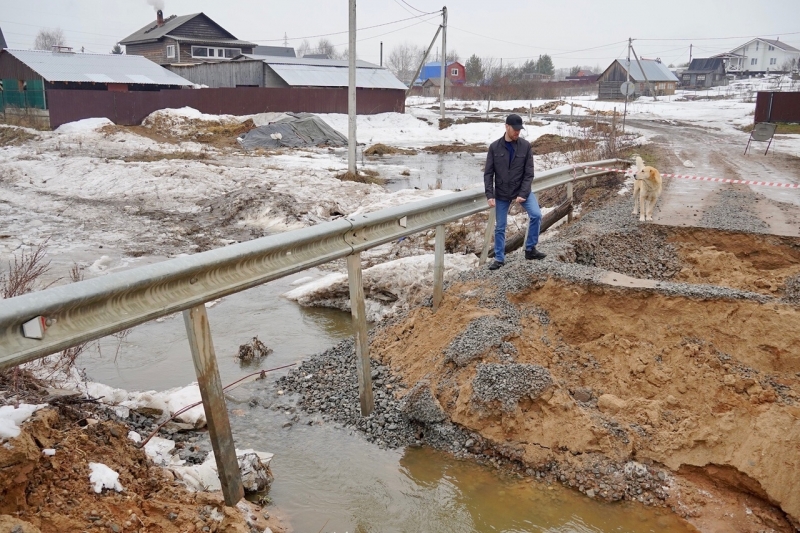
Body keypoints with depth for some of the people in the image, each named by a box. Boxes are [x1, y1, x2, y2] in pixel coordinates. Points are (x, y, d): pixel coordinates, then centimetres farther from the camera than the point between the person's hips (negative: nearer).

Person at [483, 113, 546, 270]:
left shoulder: (526, 146, -6)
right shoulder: (495, 147, -6)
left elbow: (529, 173, -7)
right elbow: (488, 173, -4)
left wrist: (523, 194, -16)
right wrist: (490, 195, -12)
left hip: (522, 190, 0)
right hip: (501, 194, 0)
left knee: (536, 215, -20)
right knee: (500, 227, 6)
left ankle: (530, 249, -2)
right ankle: (499, 258, 22)